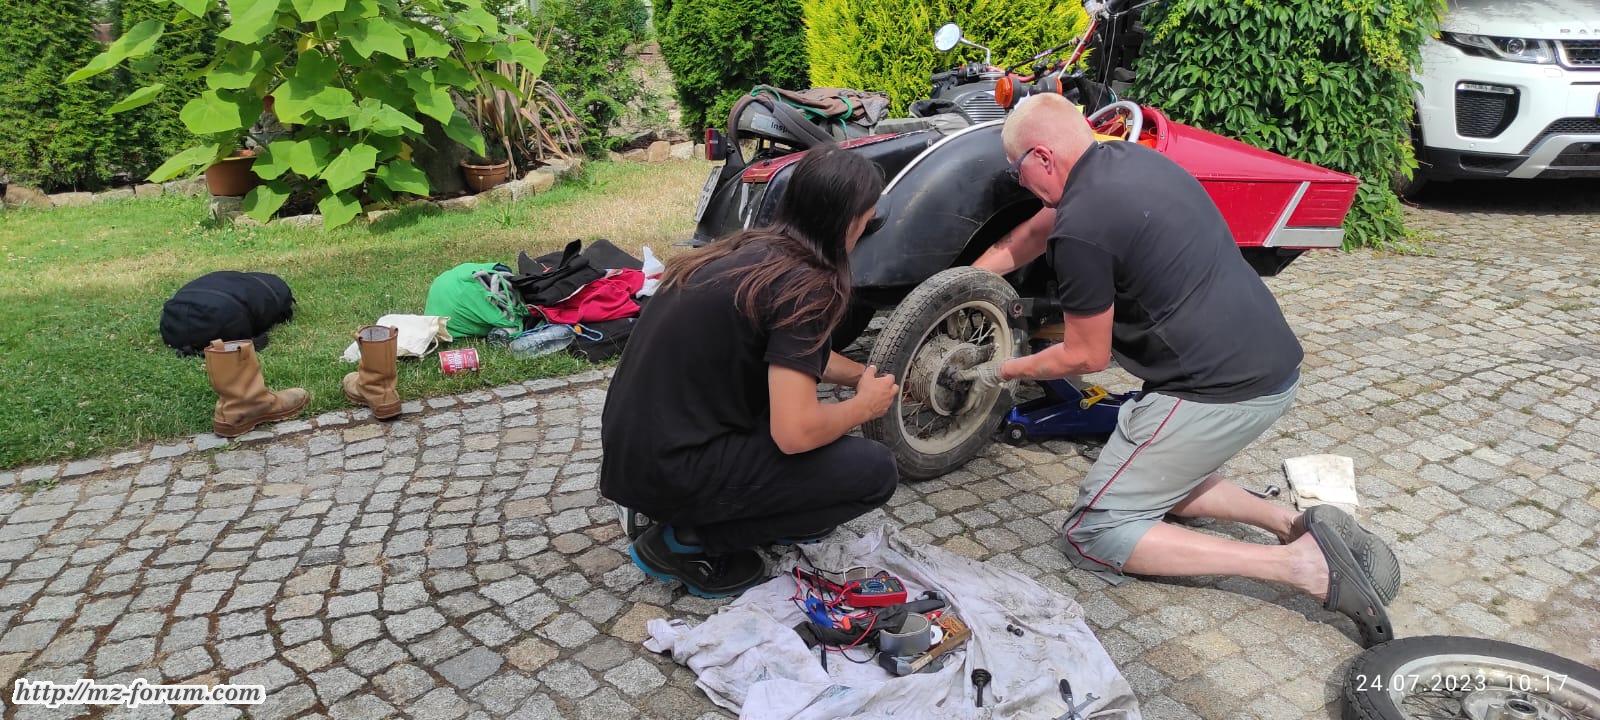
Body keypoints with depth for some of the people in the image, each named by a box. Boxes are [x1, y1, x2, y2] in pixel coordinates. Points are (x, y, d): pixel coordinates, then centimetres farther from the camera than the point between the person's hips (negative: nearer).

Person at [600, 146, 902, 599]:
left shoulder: (754, 249, 8)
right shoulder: (804, 285, -18)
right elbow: (795, 433, -22)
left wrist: (865, 376, 33)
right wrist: (866, 405, -3)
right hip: (669, 471, -9)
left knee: (799, 367, 23)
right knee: (875, 471, -4)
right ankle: (689, 540, -1)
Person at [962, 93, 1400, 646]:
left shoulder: (1080, 230, -17)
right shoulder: (1128, 156, 11)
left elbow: (1086, 357, -5)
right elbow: (1033, 234, 25)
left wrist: (1005, 370, 11)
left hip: (1220, 392, -10)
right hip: (1274, 368, 10)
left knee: (1092, 535, 1)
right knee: (1157, 477, 27)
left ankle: (1300, 565, -8)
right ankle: (1298, 525, 9)